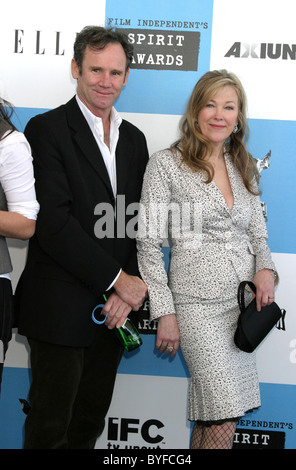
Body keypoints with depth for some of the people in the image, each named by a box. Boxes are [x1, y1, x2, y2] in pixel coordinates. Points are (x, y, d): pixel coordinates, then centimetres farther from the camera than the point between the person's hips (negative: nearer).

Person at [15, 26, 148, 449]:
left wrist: (128, 291, -6)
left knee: (90, 422, 18)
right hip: (60, 309, -6)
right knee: (51, 429, 8)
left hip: (114, 308, 6)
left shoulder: (134, 139, 12)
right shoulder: (48, 129, -8)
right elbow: (52, 223, -17)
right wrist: (118, 281, -14)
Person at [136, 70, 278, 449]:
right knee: (224, 421, -7)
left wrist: (265, 269, -3)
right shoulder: (166, 165, -5)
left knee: (211, 417, 11)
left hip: (245, 302, 5)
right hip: (199, 304, -5)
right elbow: (149, 242, -6)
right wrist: (165, 312, -9)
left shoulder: (243, 167, 12)